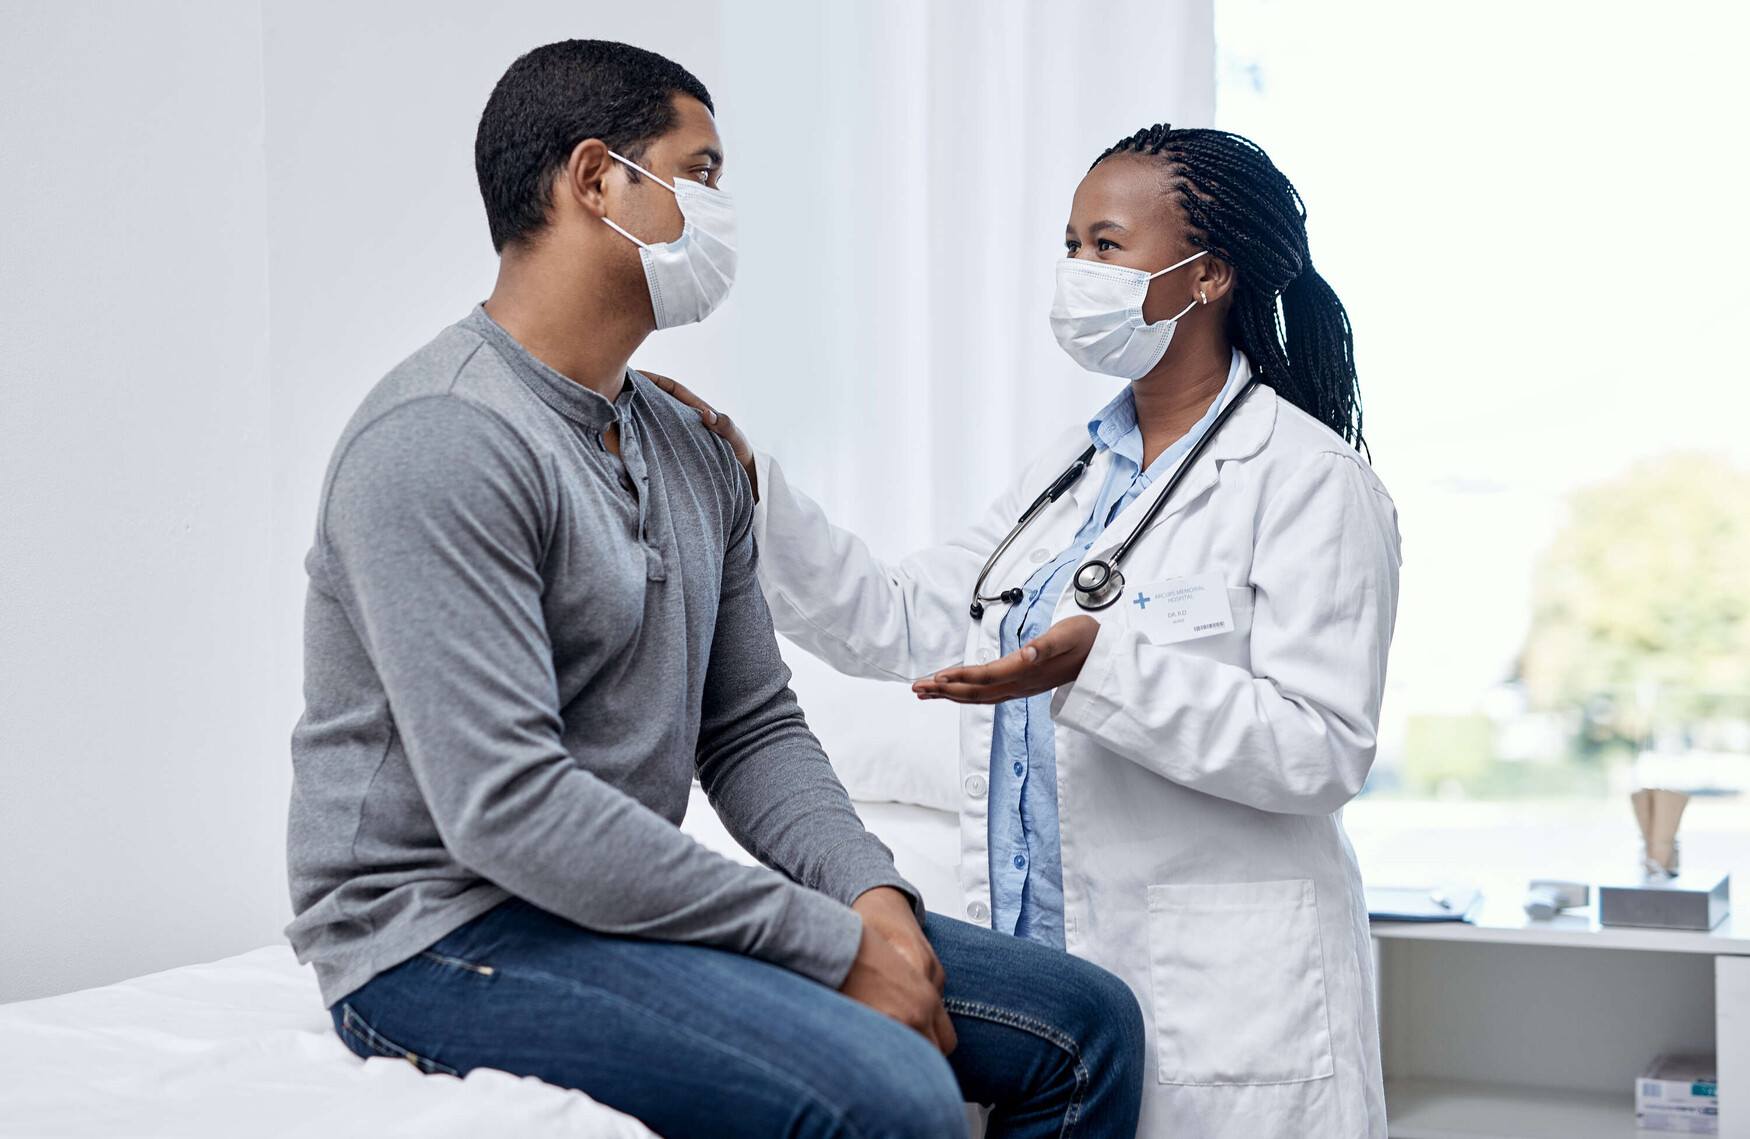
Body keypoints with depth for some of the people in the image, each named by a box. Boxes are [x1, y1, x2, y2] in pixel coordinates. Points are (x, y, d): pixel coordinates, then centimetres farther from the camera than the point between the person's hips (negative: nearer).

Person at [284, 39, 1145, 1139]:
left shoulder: (695, 452, 13)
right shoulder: (440, 442, -17)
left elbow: (752, 727, 14)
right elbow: (508, 806, -25)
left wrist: (873, 895, -7)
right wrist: (834, 942, -21)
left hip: (634, 908, 9)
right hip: (445, 939, -9)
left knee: (1086, 1020, 2)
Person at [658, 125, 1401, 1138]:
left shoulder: (1313, 481, -9)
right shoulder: (1075, 468, 15)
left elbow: (1325, 752, -18)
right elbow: (895, 622, 10)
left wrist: (1100, 667, -28)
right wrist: (744, 479, 1)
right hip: (1045, 979, 7)